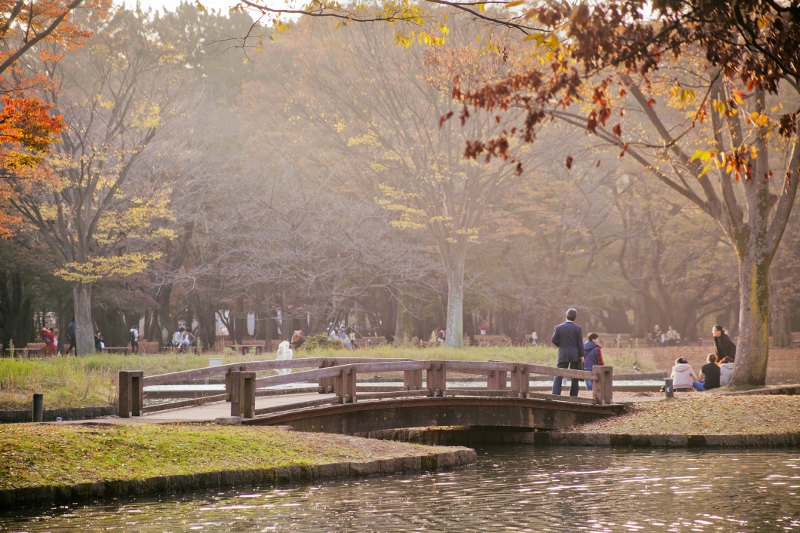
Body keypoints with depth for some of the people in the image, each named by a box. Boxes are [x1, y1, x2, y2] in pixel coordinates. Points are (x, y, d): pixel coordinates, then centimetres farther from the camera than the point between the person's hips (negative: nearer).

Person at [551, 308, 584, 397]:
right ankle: (573, 396, 9)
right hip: (575, 356, 0)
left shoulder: (558, 327, -3)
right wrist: (581, 355, 2)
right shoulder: (578, 328, -6)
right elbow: (580, 343, -5)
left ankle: (555, 395, -12)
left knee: (558, 377, 2)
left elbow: (554, 340, 1)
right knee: (575, 378, 9)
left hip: (563, 356, 0)